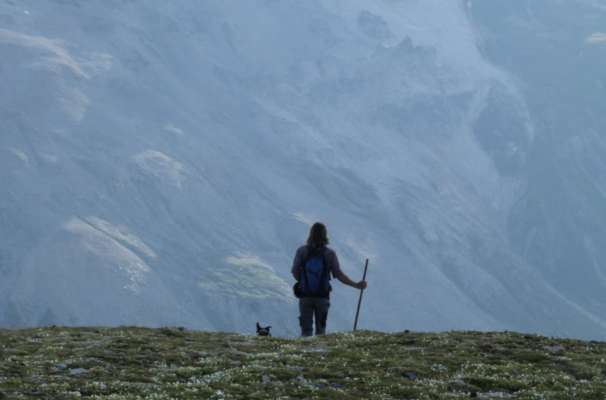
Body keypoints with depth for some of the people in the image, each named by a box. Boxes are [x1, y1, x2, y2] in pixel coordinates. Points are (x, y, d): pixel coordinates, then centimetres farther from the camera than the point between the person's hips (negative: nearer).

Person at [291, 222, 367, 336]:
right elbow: (339, 275, -9)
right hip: (322, 297, 0)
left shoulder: (301, 251, -8)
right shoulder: (330, 253, -9)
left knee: (306, 330, 5)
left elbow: (295, 272, -3)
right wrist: (356, 285, 0)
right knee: (321, 329, 15)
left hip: (305, 296, 0)